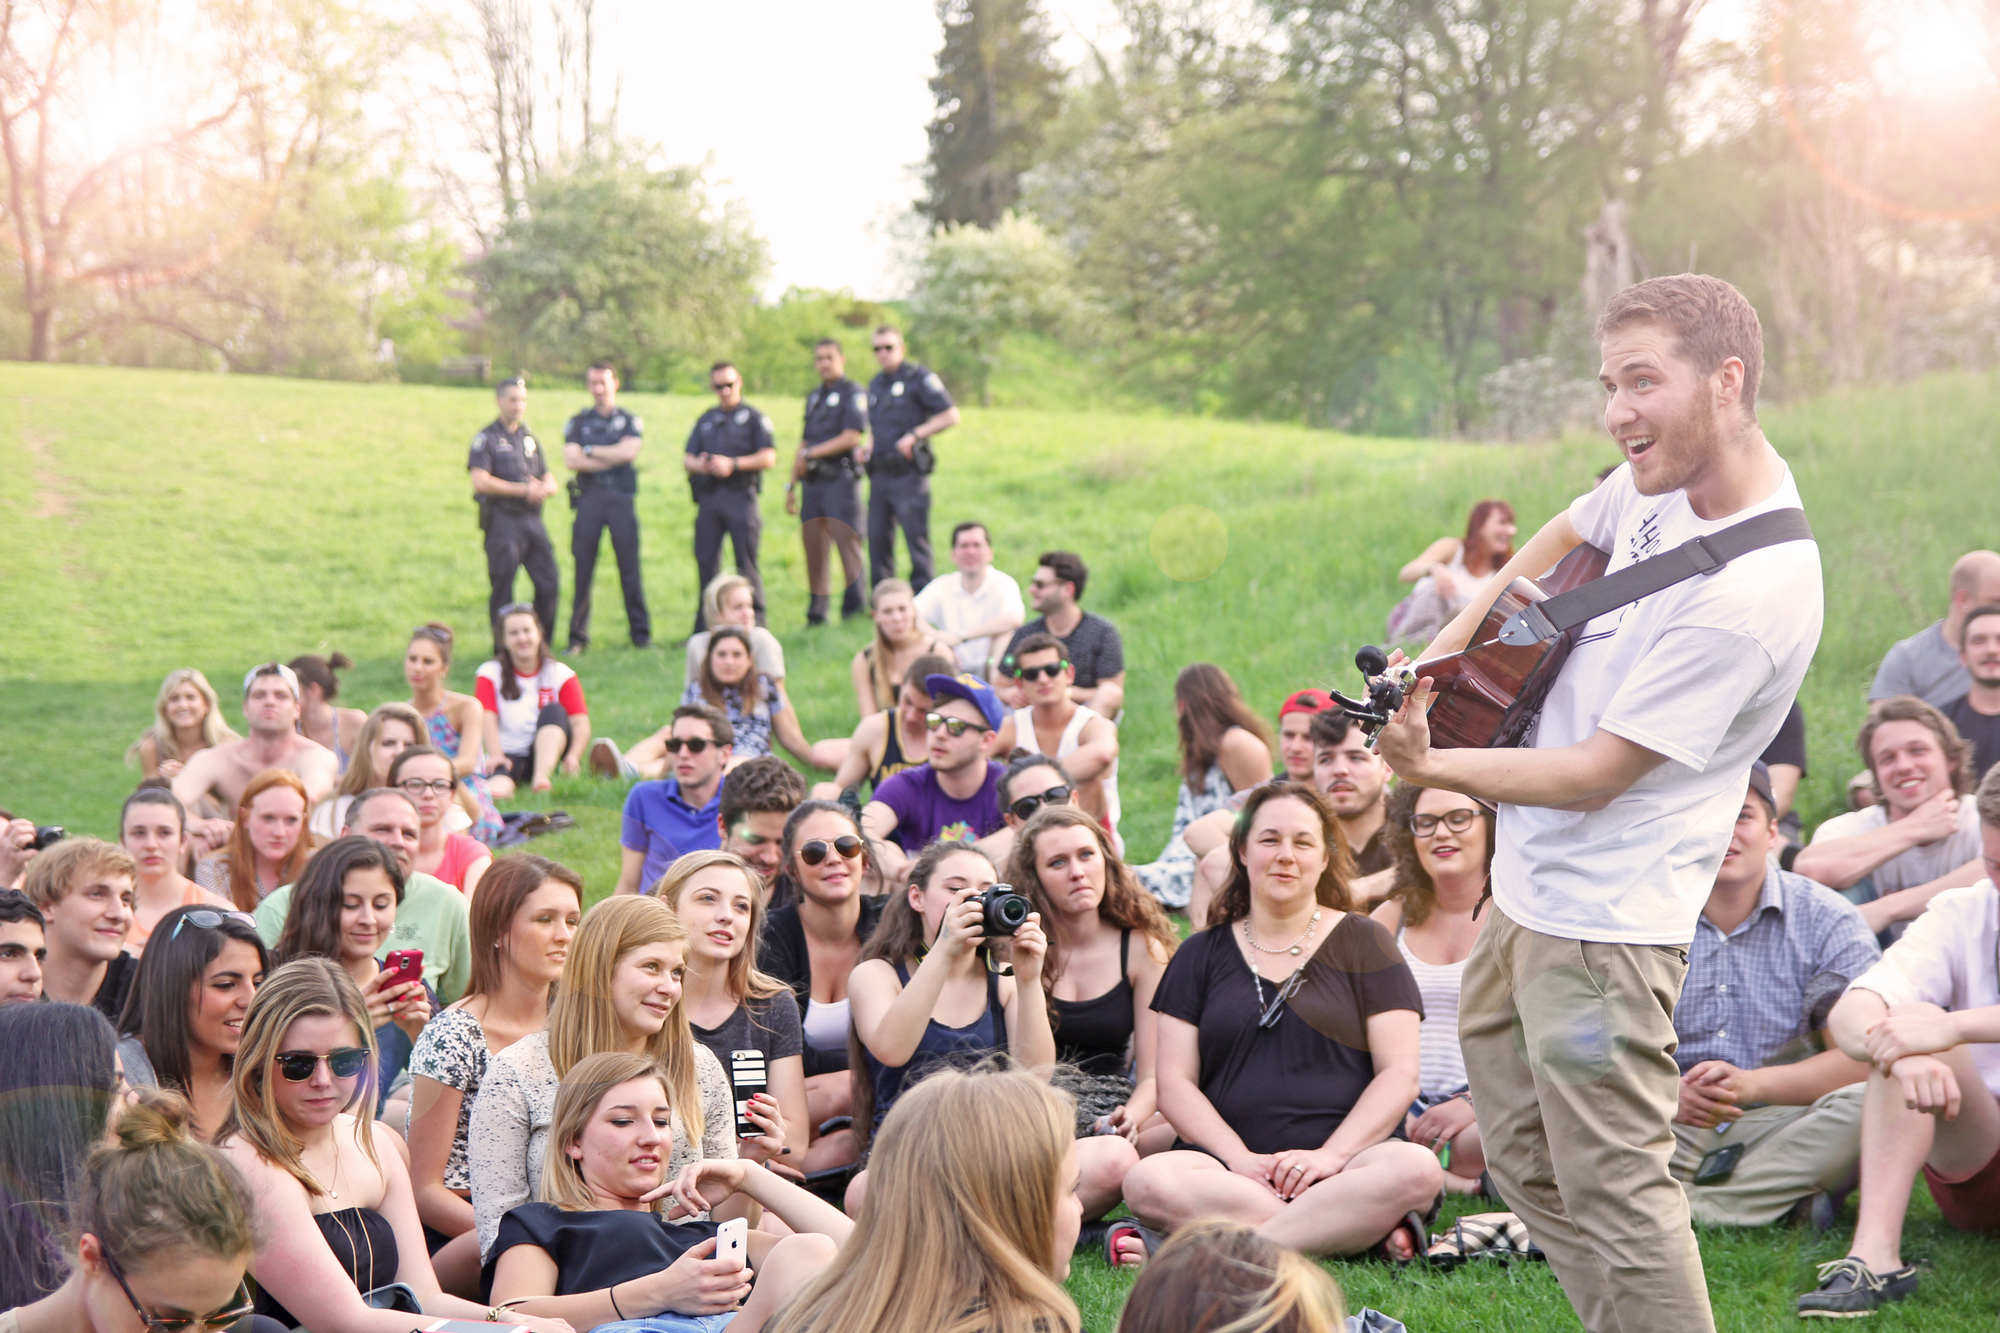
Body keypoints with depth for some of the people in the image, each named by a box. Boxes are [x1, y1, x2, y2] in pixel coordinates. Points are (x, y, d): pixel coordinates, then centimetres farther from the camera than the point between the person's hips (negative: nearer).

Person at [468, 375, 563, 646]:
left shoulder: (530, 438, 19)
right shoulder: (486, 438, -1)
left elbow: (550, 482, 19)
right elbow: (481, 482, -14)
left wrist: (543, 489, -6)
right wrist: (524, 490, -12)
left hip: (532, 520, 6)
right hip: (502, 520, -6)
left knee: (550, 584, 0)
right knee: (502, 588, -3)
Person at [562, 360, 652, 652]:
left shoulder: (631, 420, 11)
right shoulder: (578, 422, 14)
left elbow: (629, 450, -7)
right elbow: (571, 460, -2)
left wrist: (589, 451, -1)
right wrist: (612, 458, -5)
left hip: (622, 499, -1)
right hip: (589, 498, 1)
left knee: (630, 567, -2)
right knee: (583, 568, -1)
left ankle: (641, 633, 5)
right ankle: (578, 636, 5)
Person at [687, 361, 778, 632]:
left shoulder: (754, 418, 5)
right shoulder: (705, 420, 21)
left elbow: (769, 457, -6)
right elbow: (687, 458, 18)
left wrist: (733, 464, -15)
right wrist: (698, 465, -6)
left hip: (740, 495, -5)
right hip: (708, 497, 5)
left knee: (746, 563, -6)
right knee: (705, 563, 4)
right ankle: (703, 629, 10)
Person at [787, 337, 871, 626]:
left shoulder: (853, 393, -1)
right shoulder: (813, 397, 21)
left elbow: (851, 437, -13)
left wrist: (810, 454, -9)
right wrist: (792, 486, 17)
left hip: (840, 480, -7)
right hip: (813, 483, 7)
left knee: (848, 546, -9)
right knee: (814, 551, 5)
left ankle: (853, 610, -7)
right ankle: (816, 615, 9)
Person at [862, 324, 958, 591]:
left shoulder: (919, 378, -5)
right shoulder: (875, 384, 18)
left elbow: (951, 415, -10)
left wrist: (914, 435, -17)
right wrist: (868, 446, 10)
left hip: (909, 472, -7)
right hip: (880, 474, 7)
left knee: (916, 538, -7)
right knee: (877, 540, 7)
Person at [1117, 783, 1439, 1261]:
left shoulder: (1362, 943, 13)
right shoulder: (1201, 954, 17)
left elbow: (1400, 1074, 4)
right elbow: (1174, 1083, 8)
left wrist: (1330, 1155, -12)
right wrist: (1241, 1159, -10)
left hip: (1350, 1154, -1)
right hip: (1229, 1157, 1)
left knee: (1415, 1168, -35)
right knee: (1148, 1182, -33)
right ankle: (1369, 1229, -30)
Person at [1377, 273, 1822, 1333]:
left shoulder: (1753, 593, -27)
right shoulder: (1668, 475, -1)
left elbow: (1595, 774, -23)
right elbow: (1562, 540, 22)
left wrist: (1429, 765, -17)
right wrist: (1445, 650, 12)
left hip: (1599, 921, -10)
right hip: (1528, 885, 10)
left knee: (1612, 1191, -7)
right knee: (1528, 1164, 19)